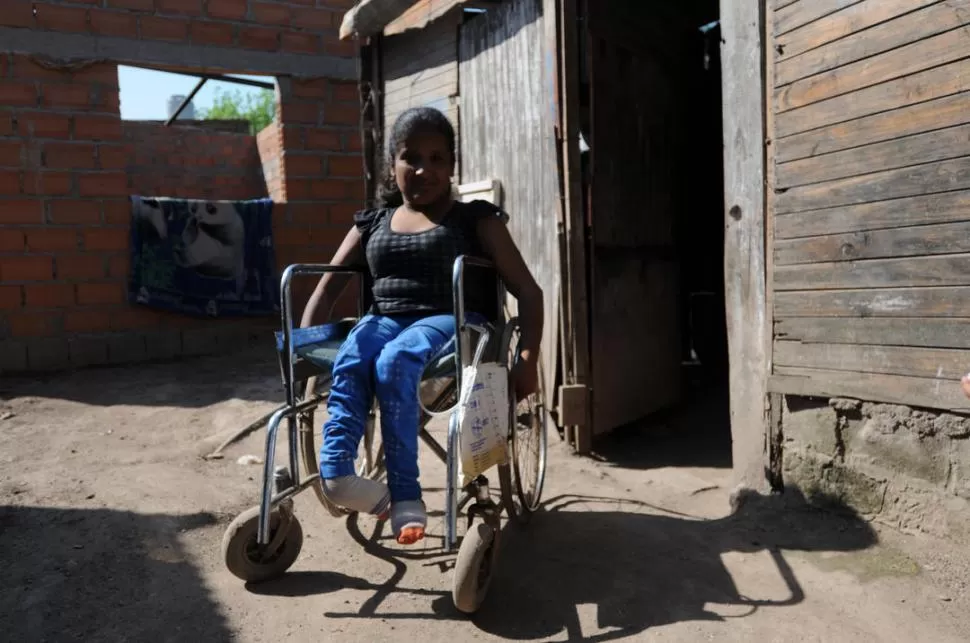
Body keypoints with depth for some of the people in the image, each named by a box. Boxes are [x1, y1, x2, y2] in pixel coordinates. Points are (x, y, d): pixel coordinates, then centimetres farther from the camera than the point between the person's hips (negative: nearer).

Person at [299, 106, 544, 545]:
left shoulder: (475, 218, 8)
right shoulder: (372, 223, 20)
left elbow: (527, 290, 2)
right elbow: (329, 284, 19)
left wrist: (528, 358, -12)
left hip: (450, 321, -3)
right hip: (384, 320, 4)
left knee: (394, 362, -37)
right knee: (349, 363, -33)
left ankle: (404, 493, -30)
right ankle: (336, 472, -43)